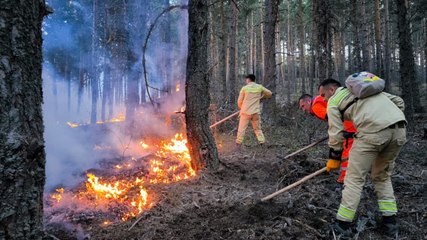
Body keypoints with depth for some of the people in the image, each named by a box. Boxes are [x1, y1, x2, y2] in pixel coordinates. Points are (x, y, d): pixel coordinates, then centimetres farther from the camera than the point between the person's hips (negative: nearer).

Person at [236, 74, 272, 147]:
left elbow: (239, 101, -1)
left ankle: (238, 143, 9)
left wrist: (241, 108, 18)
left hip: (246, 112, -2)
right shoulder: (259, 87, 2)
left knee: (242, 129, 5)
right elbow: (269, 94, 12)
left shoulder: (244, 88, -4)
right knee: (258, 128, 14)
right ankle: (262, 142, 12)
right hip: (255, 112, 2)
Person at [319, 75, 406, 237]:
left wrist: (334, 158, 21)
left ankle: (343, 224, 12)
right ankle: (390, 221, 26)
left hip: (373, 132, -6)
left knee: (355, 178, 6)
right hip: (400, 130, 7)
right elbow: (399, 102, 28)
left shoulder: (333, 101, 15)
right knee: (383, 176, 24)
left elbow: (336, 133, 10)